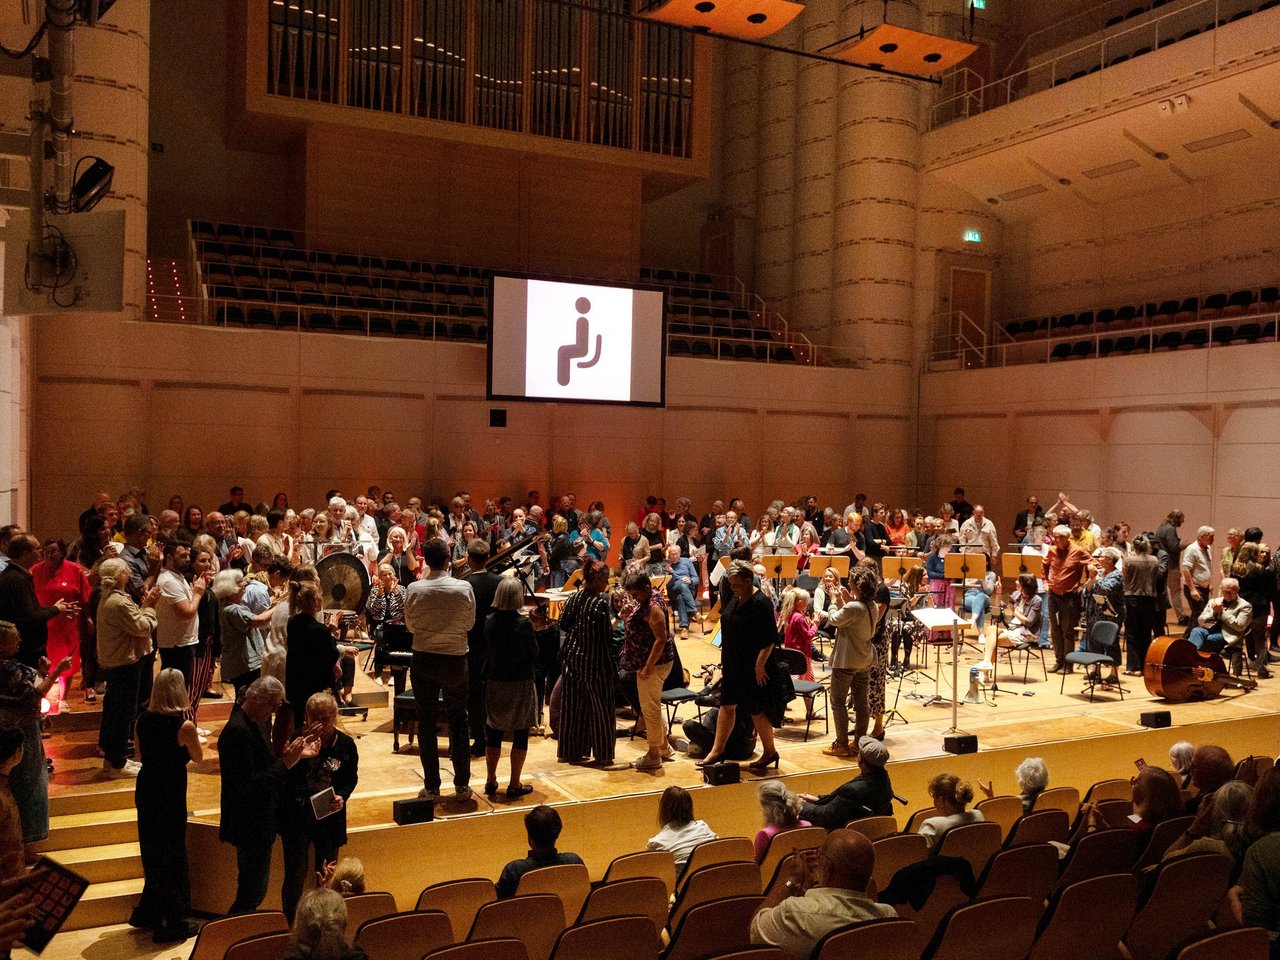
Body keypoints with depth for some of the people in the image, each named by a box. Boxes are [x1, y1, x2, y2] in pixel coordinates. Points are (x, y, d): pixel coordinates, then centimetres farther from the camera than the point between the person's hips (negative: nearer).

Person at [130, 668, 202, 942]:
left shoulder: (143, 720, -3)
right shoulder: (184, 726, -20)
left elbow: (140, 752, 13)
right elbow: (198, 758, -4)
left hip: (145, 790, 6)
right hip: (171, 794, -6)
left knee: (152, 852, 21)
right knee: (172, 855, 7)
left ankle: (147, 914, 35)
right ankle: (172, 924, 17)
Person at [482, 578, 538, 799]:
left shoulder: (489, 621, -5)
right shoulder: (523, 623, -16)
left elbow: (485, 653, 1)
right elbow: (534, 654, -8)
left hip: (495, 683, 4)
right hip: (520, 684, -4)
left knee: (493, 733, 15)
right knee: (520, 735, 7)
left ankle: (491, 781, 23)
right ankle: (514, 785, 9)